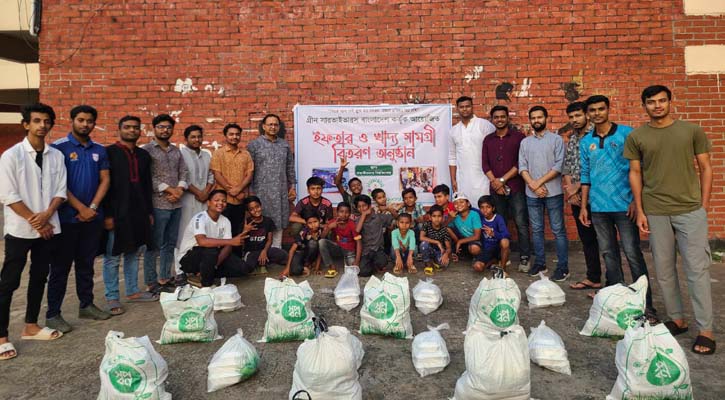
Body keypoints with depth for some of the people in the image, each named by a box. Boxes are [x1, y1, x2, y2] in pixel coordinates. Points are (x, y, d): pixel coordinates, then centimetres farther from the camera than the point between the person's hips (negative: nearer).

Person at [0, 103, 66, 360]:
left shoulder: (56, 155, 3)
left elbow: (60, 191, 3)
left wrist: (46, 215, -12)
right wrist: (34, 221, -12)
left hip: (48, 228, 4)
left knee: (39, 278, 14)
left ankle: (31, 326, 28)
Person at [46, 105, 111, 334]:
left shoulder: (99, 150, 9)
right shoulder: (59, 147, -6)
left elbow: (105, 180, 5)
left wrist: (93, 207, -7)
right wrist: (80, 208, -14)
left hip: (92, 217, 4)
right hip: (67, 217, -4)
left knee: (86, 264, 14)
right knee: (60, 266, 3)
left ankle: (86, 305, 24)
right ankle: (53, 314, 12)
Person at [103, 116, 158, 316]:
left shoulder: (143, 155, 12)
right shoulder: (109, 152, -5)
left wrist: (149, 212, 12)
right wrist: (107, 215, -13)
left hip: (138, 213, 6)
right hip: (116, 214, -5)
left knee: (133, 254, 14)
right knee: (112, 257, 2)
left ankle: (133, 291, 25)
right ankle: (112, 298, 13)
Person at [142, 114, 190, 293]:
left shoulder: (176, 151, 15)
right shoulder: (146, 150, -4)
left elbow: (184, 172, 12)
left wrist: (180, 189, -7)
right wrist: (168, 189, -14)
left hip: (176, 205, 6)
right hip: (157, 204, -6)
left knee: (170, 244, 12)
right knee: (154, 245, 1)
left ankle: (164, 278, 24)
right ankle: (151, 282, 12)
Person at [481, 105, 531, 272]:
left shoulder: (519, 137, 1)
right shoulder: (488, 140, 13)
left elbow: (520, 163, -6)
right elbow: (485, 164, 7)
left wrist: (502, 179, -10)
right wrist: (494, 181, -7)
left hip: (516, 187, -3)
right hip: (496, 188, 3)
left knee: (521, 224, -5)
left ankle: (524, 258, 4)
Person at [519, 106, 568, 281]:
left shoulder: (556, 139, 1)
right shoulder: (525, 142, 11)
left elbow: (559, 166, -7)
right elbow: (522, 167, 4)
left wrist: (539, 182, -13)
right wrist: (533, 185, -10)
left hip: (553, 192, -3)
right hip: (532, 194, 3)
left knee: (558, 230, 0)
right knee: (536, 229, 9)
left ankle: (563, 267, 6)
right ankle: (540, 263, 20)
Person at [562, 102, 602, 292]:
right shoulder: (571, 139, 15)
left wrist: (578, 187, -11)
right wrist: (569, 190, -1)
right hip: (576, 197, 7)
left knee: (596, 238, -2)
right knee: (585, 238, 12)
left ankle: (594, 278, 6)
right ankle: (593, 277, 22)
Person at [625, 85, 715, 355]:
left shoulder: (692, 131, 4)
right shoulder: (636, 137, 4)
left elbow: (705, 168, 7)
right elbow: (635, 174, 6)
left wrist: (704, 205, 0)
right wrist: (639, 211, 1)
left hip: (690, 210, -1)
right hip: (655, 213, 1)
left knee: (697, 269, 0)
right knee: (664, 270, 8)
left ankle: (705, 329, 9)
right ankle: (677, 319, 23)